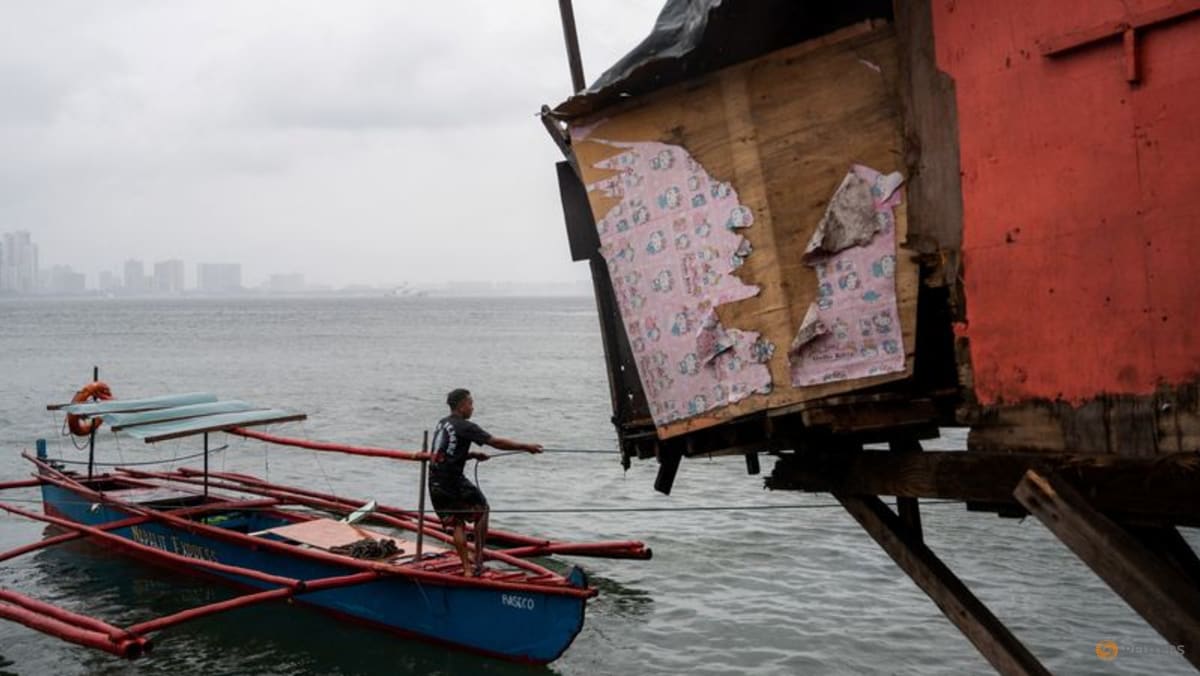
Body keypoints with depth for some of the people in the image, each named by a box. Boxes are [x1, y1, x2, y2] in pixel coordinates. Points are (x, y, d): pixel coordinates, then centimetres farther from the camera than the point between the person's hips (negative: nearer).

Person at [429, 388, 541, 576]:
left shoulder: (441, 424, 14)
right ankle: (478, 559, 11)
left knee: (457, 524, 13)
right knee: (481, 510, 12)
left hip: (435, 484, 7)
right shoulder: (464, 427, -11)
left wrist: (472, 455, 17)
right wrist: (525, 447, -8)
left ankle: (467, 568, 9)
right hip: (452, 481, -7)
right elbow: (496, 442, -14)